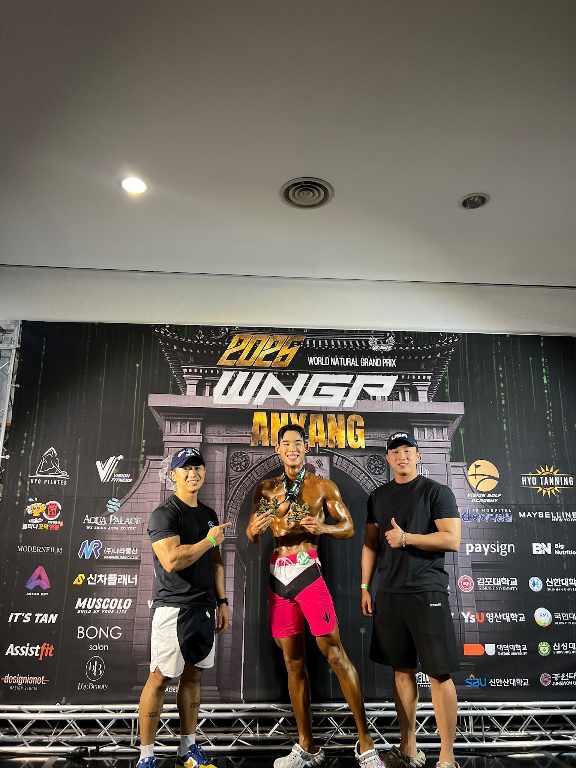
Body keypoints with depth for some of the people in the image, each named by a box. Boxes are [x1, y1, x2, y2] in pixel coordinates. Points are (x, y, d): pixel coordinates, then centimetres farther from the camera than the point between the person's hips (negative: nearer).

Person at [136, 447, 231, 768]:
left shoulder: (209, 514, 13)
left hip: (205, 608, 7)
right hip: (174, 608, -7)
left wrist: (222, 601, 14)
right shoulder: (164, 514, -11)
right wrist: (210, 539, -14)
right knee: (160, 679, 0)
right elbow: (172, 560, -24)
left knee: (193, 675, 14)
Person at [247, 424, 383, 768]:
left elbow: (349, 528, 3)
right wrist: (255, 529, -11)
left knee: (335, 654, -6)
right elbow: (252, 536, 13)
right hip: (278, 576, 4)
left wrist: (323, 527, -18)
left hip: (307, 572, -4)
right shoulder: (266, 489, 12)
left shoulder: (322, 486, 3)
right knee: (294, 662, 10)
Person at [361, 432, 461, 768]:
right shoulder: (378, 496, 13)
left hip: (427, 592, -5)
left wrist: (405, 538, -14)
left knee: (440, 674, -2)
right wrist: (365, 587, 11)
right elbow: (371, 543, 15)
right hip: (389, 593, 5)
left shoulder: (437, 491, -2)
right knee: (402, 670, 12)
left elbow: (453, 540, -11)